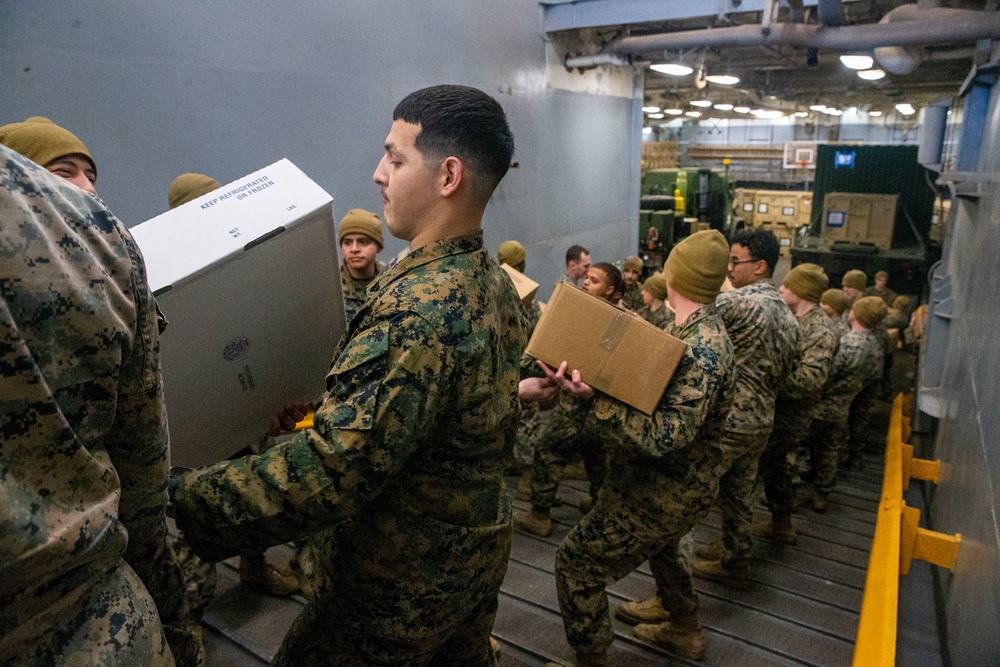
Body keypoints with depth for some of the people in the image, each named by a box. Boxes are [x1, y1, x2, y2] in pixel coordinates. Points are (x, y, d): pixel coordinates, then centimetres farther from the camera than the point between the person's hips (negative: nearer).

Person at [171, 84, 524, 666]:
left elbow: (324, 476, -34)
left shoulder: (415, 310, -31)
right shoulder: (497, 284, 0)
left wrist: (176, 502, -25)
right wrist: (327, 413, 9)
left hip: (404, 582, -8)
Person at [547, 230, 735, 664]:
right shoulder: (692, 332, 5)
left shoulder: (703, 349, -27)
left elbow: (664, 437, -35)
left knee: (577, 562, -2)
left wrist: (595, 398, -40)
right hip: (669, 484, 10)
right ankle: (684, 628, 57)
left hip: (663, 493, -10)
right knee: (658, 544, 35)